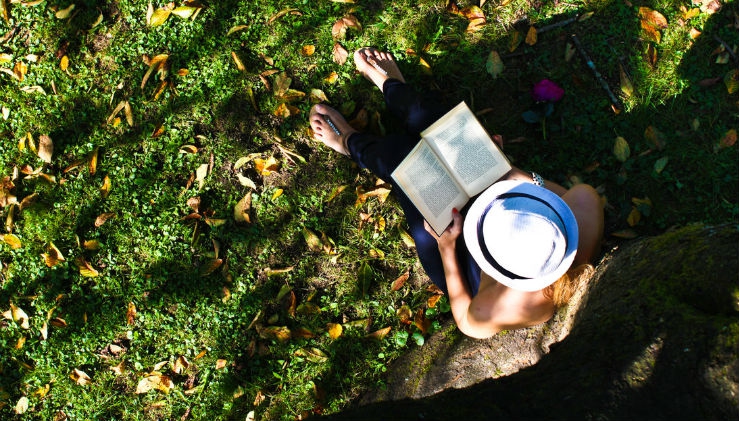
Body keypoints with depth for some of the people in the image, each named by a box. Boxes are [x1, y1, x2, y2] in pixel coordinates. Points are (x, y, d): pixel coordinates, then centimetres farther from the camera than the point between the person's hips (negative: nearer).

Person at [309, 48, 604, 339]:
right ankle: (392, 87, 45)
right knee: (429, 117, 7)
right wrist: (508, 170, -11)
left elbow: (466, 322, -19)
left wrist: (445, 247, -26)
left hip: (461, 267, -4)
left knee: (399, 152, -2)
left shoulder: (506, 309, -45)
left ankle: (351, 143, 38)